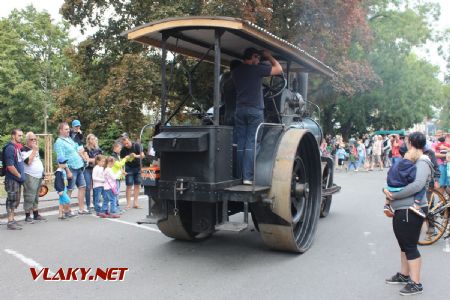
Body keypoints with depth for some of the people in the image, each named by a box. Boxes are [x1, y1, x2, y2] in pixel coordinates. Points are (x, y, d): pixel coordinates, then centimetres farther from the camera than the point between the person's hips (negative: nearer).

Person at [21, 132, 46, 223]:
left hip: (39, 176, 8)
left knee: (36, 197, 14)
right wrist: (34, 150, -17)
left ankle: (36, 215, 21)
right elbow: (28, 161, -21)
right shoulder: (24, 150, -8)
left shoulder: (36, 149, 17)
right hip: (30, 177, -8)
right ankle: (27, 216, -1)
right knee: (29, 197, -7)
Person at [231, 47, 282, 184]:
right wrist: (269, 57, 15)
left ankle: (239, 176, 3)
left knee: (240, 143, 4)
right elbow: (279, 69, 2)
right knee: (251, 143, -7)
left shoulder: (235, 71, 12)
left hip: (239, 110, 6)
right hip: (255, 110, -5)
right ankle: (248, 177, -10)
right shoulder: (257, 69, -4)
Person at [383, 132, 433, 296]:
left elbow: (417, 184, -31)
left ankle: (416, 284, 10)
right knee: (404, 244, 19)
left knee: (410, 246, -1)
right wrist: (387, 190, 2)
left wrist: (394, 195, -25)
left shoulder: (422, 162, -16)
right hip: (401, 210, 9)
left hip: (411, 211, -9)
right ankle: (404, 275, 34)